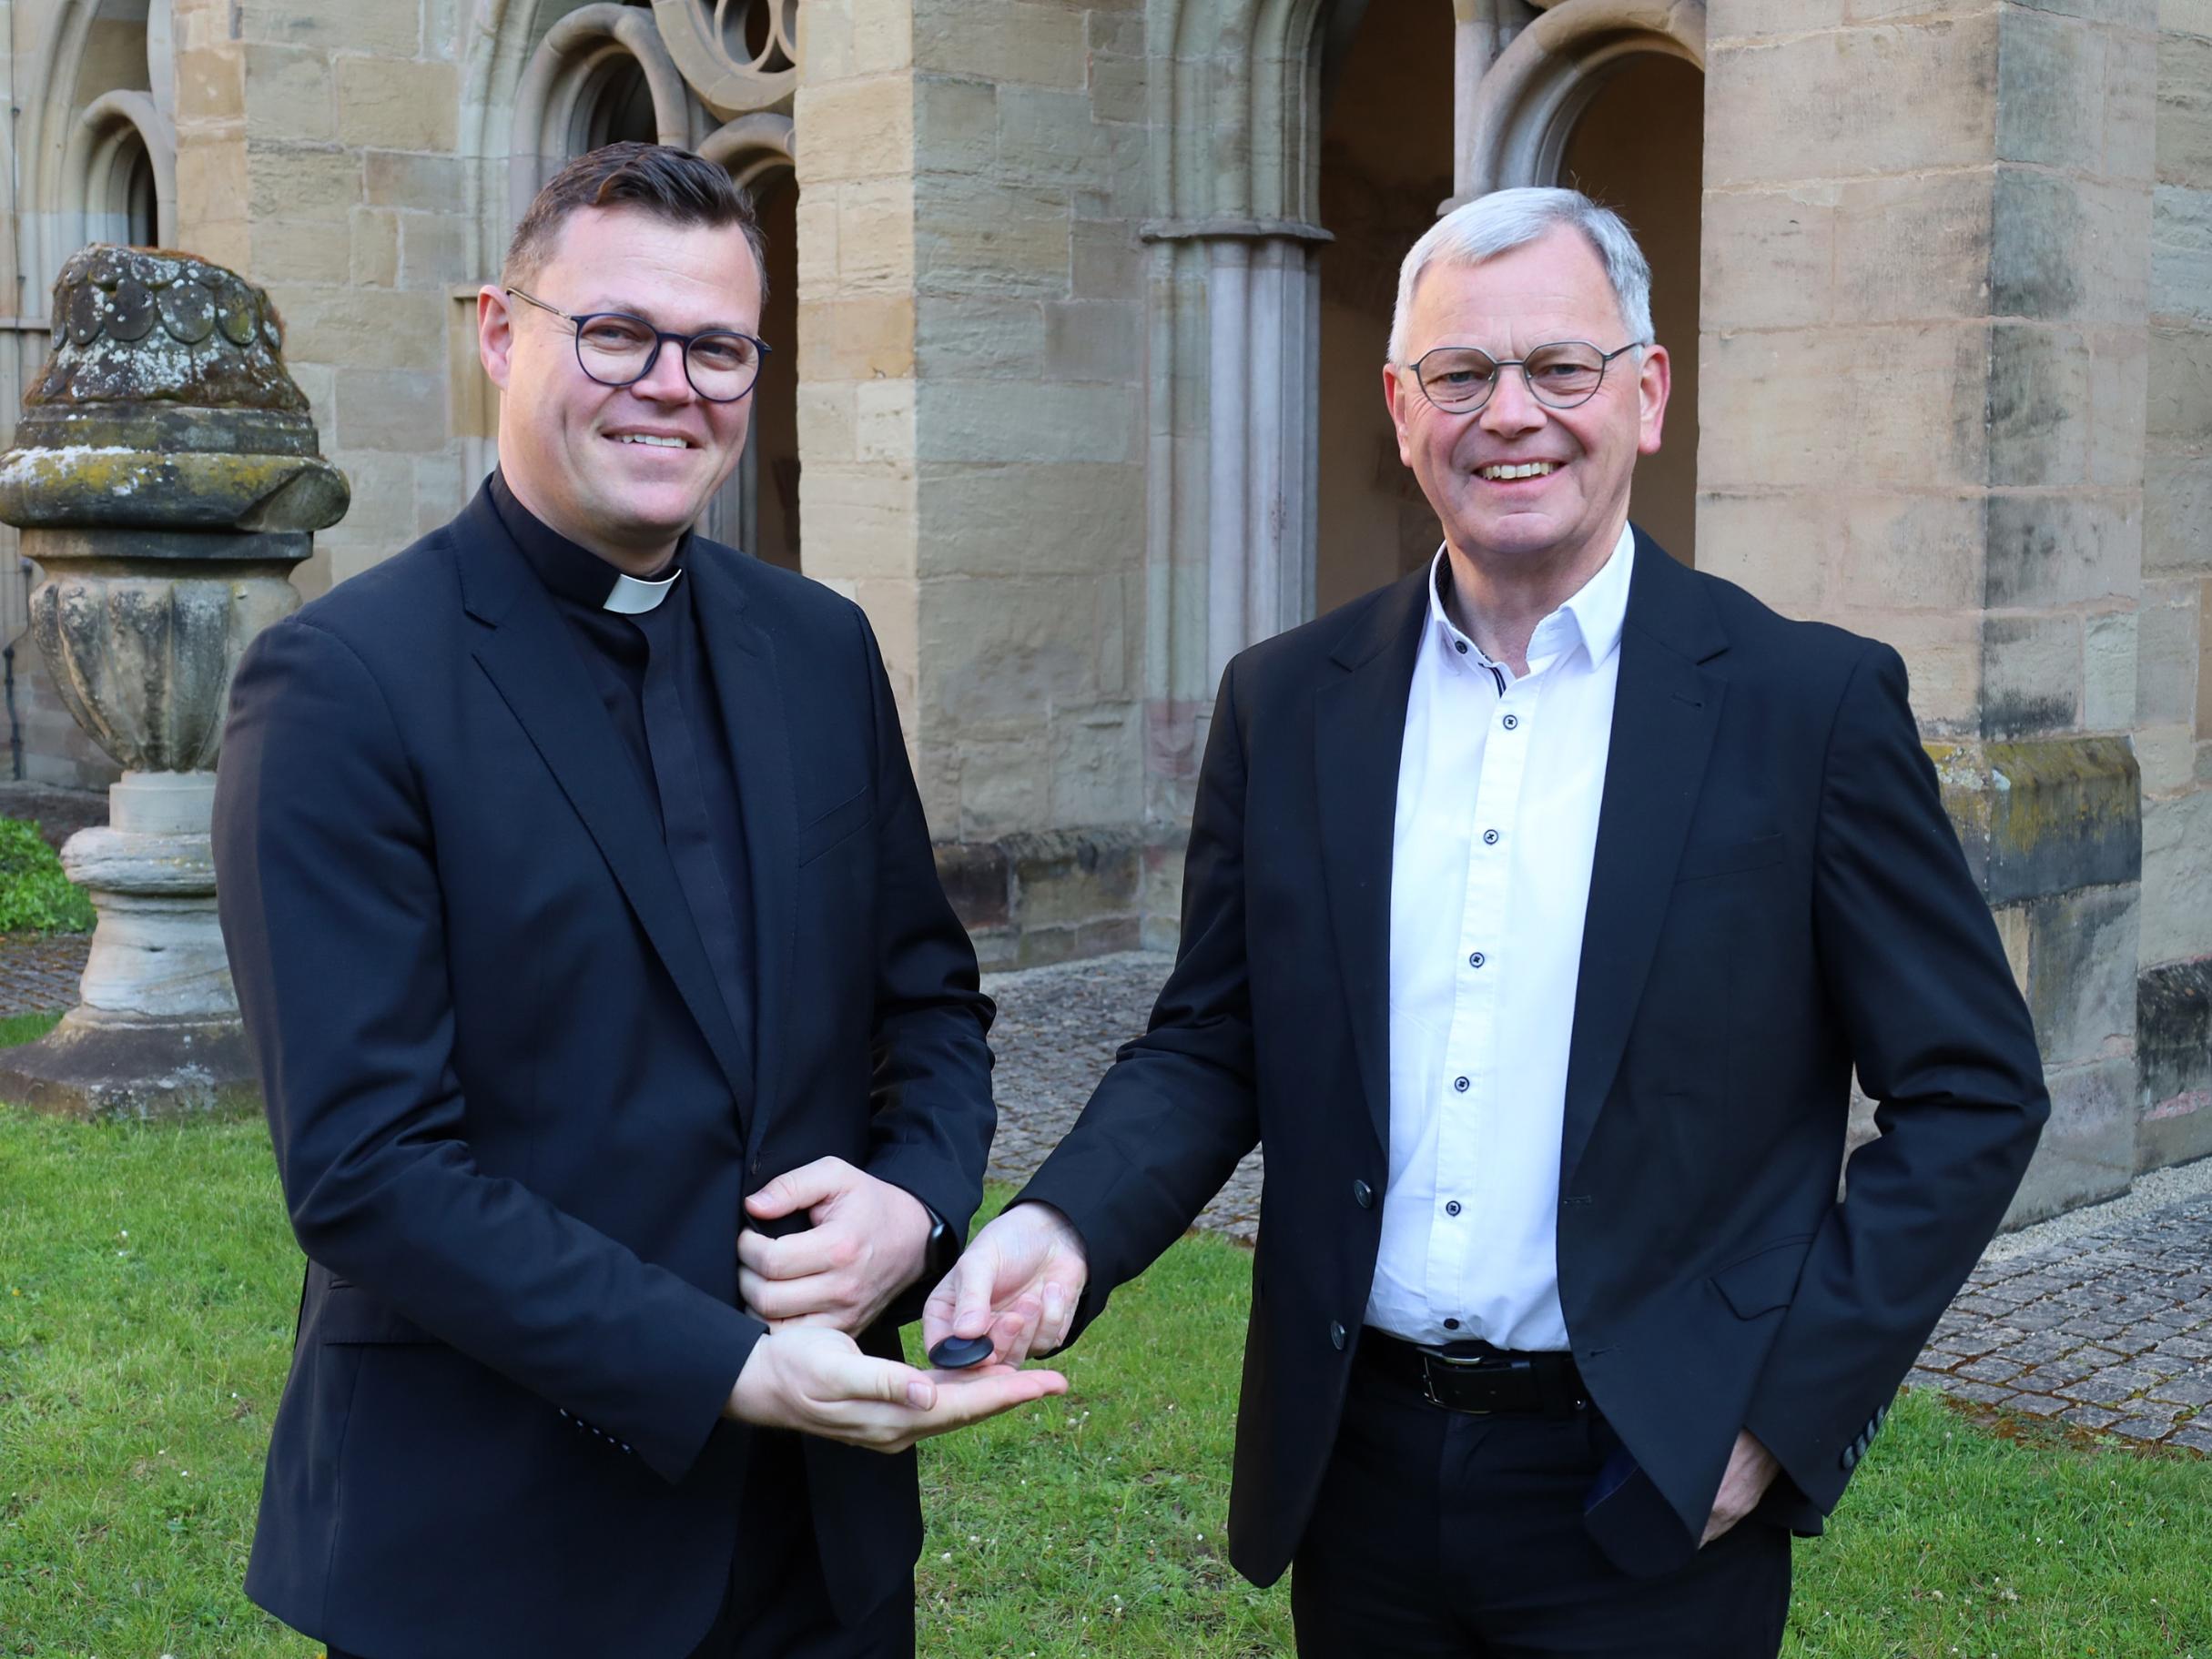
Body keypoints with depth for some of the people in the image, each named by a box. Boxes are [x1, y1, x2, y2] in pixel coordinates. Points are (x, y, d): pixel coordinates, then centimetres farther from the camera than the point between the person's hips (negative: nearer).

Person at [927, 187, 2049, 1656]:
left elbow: (1973, 1092, -4)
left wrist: (1784, 1399, -10)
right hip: (1359, 1473, 3)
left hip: (1655, 1499, -3)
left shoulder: (1811, 701, -7)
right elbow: (1210, 1046, 6)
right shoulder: (1288, 703, 2)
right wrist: (1067, 1226, -13)